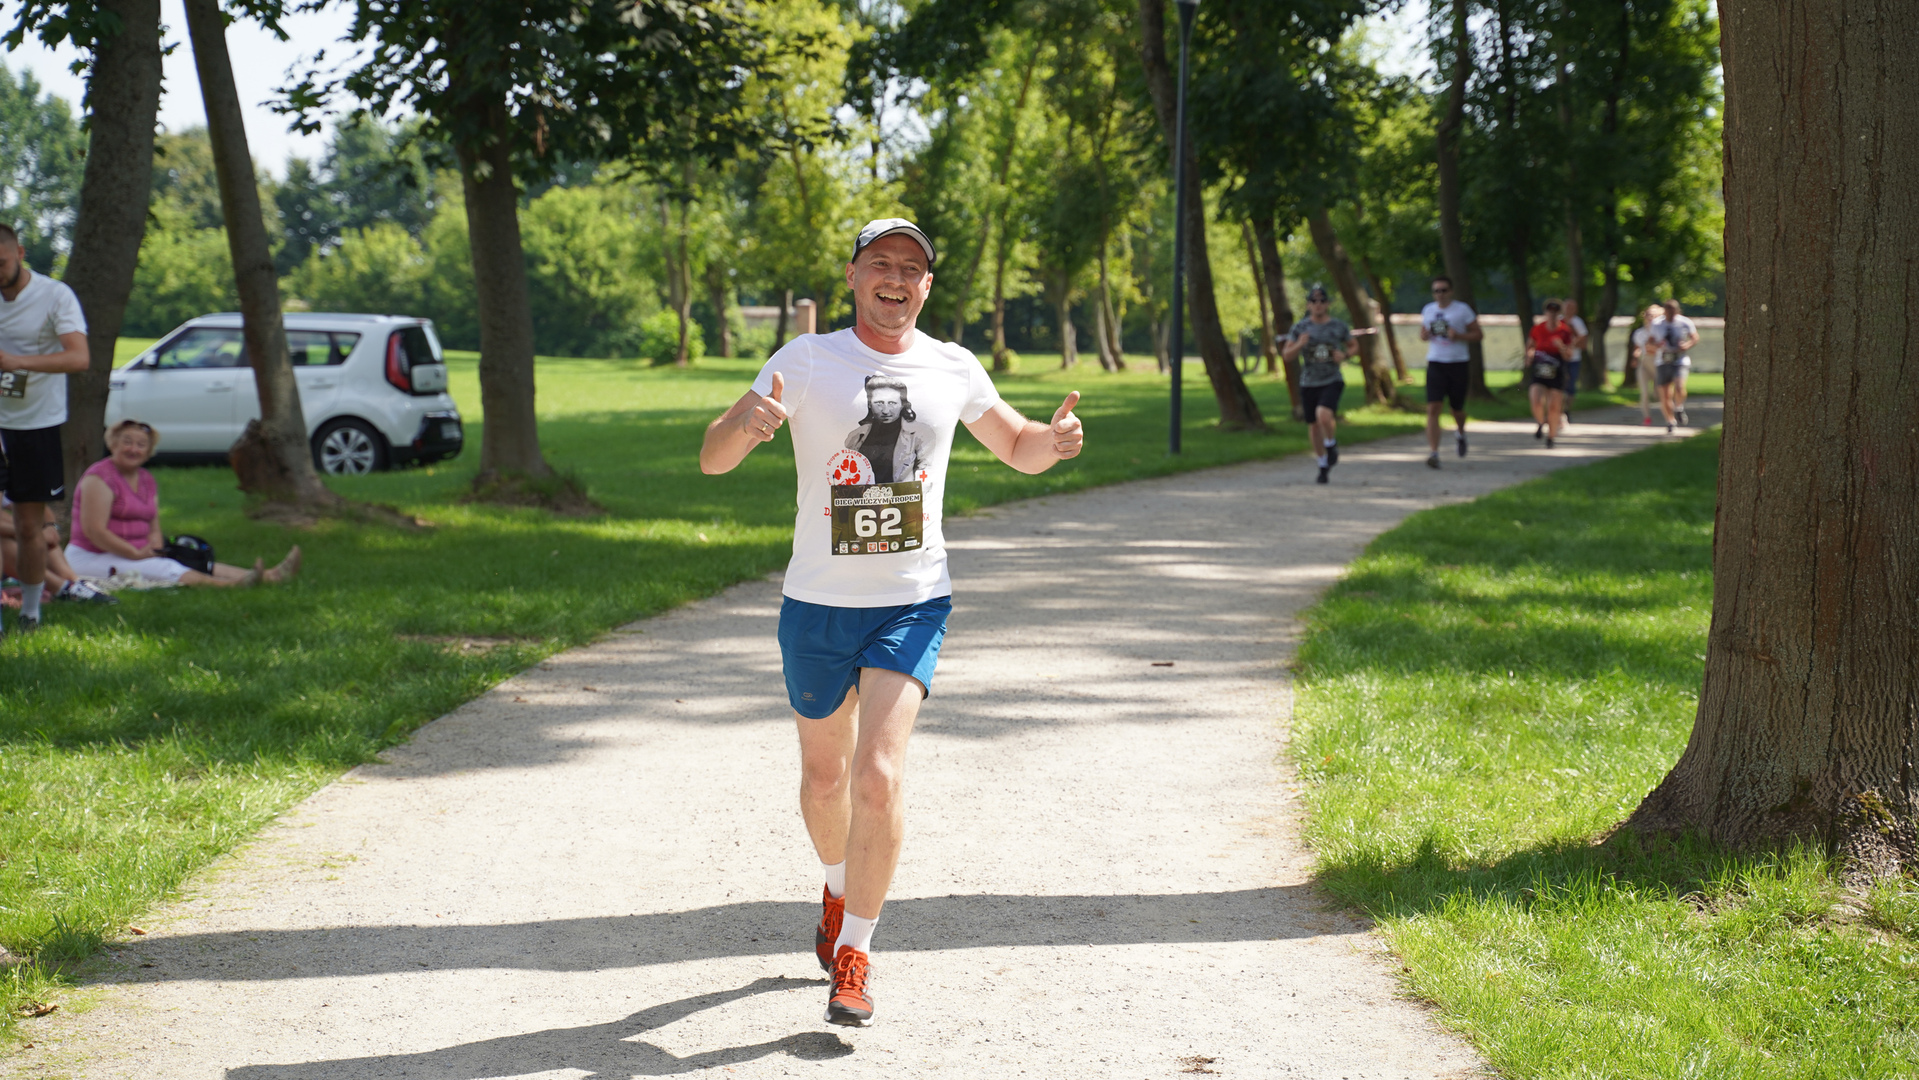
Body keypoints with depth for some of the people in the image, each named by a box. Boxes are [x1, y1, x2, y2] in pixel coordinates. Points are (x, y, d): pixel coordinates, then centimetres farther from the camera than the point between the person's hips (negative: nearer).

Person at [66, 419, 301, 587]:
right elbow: (93, 530, -20)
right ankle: (233, 585, -50)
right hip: (93, 559, -8)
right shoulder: (100, 478, -12)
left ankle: (271, 575, -21)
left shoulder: (147, 481, 15)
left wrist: (154, 546, -6)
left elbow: (154, 528, 18)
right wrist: (136, 553, -19)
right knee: (167, 570, -30)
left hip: (140, 554, 8)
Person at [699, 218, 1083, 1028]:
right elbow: (712, 458, -11)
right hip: (818, 603, 0)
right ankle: (840, 890, 45)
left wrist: (1052, 440, -6)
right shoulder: (807, 360, -5)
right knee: (824, 775, 14)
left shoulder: (953, 370, 3)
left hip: (913, 605, 0)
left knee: (878, 776, -15)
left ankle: (854, 953, -4)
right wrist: (747, 423, -35)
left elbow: (1016, 449, 18)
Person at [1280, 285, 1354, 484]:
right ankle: (1323, 466, 28)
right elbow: (1287, 354, 1)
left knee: (1323, 415, -28)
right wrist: (1299, 345, -19)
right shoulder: (1300, 328, 1)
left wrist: (1344, 356, -6)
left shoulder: (1339, 327, 1)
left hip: (1332, 381, -2)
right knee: (1314, 427, 8)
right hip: (1309, 384, 2)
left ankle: (1331, 444, 3)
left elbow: (1354, 347, 15)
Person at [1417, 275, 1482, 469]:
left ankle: (1460, 433, 46)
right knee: (1432, 409, -13)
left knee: (1457, 409, 10)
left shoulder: (1462, 310, -2)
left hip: (1458, 364, -2)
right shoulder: (1428, 310, 9)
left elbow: (1478, 334, 1)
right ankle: (1433, 453, -16)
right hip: (1435, 364, 2)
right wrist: (1424, 336, -3)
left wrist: (1459, 336, -17)